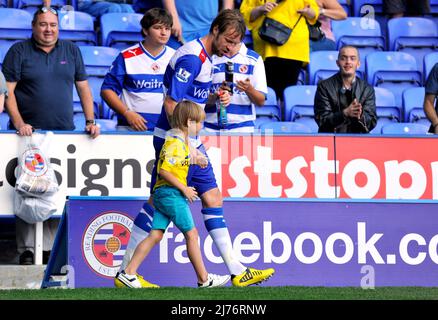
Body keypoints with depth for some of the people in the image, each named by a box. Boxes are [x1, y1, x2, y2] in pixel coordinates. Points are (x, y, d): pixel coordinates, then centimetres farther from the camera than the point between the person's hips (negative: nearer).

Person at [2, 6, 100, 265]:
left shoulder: (71, 51, 13)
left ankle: (50, 248, 1)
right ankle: (27, 250, -5)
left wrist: (90, 121, 5)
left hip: (64, 134, 3)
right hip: (29, 134, -3)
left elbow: (83, 88, 16)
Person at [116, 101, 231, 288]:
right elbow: (163, 170, -21)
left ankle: (129, 273, 1)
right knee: (191, 234, -1)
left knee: (155, 235, 5)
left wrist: (194, 160, 21)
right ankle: (204, 279, 6)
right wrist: (184, 189, -18)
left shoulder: (181, 140, 17)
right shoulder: (175, 142, -15)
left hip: (162, 194, 10)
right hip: (171, 193, -10)